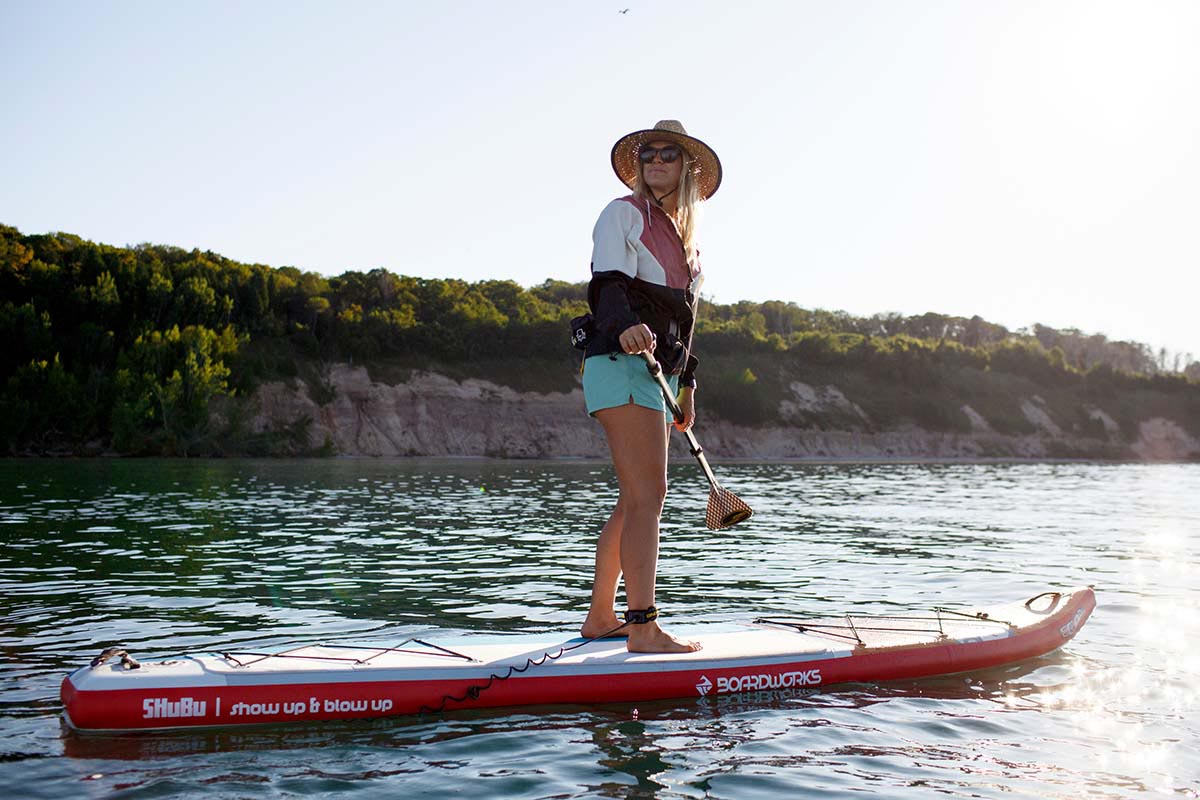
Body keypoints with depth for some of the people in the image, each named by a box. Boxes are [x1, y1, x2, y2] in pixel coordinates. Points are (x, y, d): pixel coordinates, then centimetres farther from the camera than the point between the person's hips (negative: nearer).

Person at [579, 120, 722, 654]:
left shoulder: (681, 234, 24)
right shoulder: (623, 213, 1)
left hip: (656, 374, 9)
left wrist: (686, 381, 23)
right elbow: (608, 283, -14)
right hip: (622, 365, -9)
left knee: (635, 502, 8)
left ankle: (600, 617, 15)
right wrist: (626, 326, -34)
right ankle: (643, 627, -14)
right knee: (648, 494, -15)